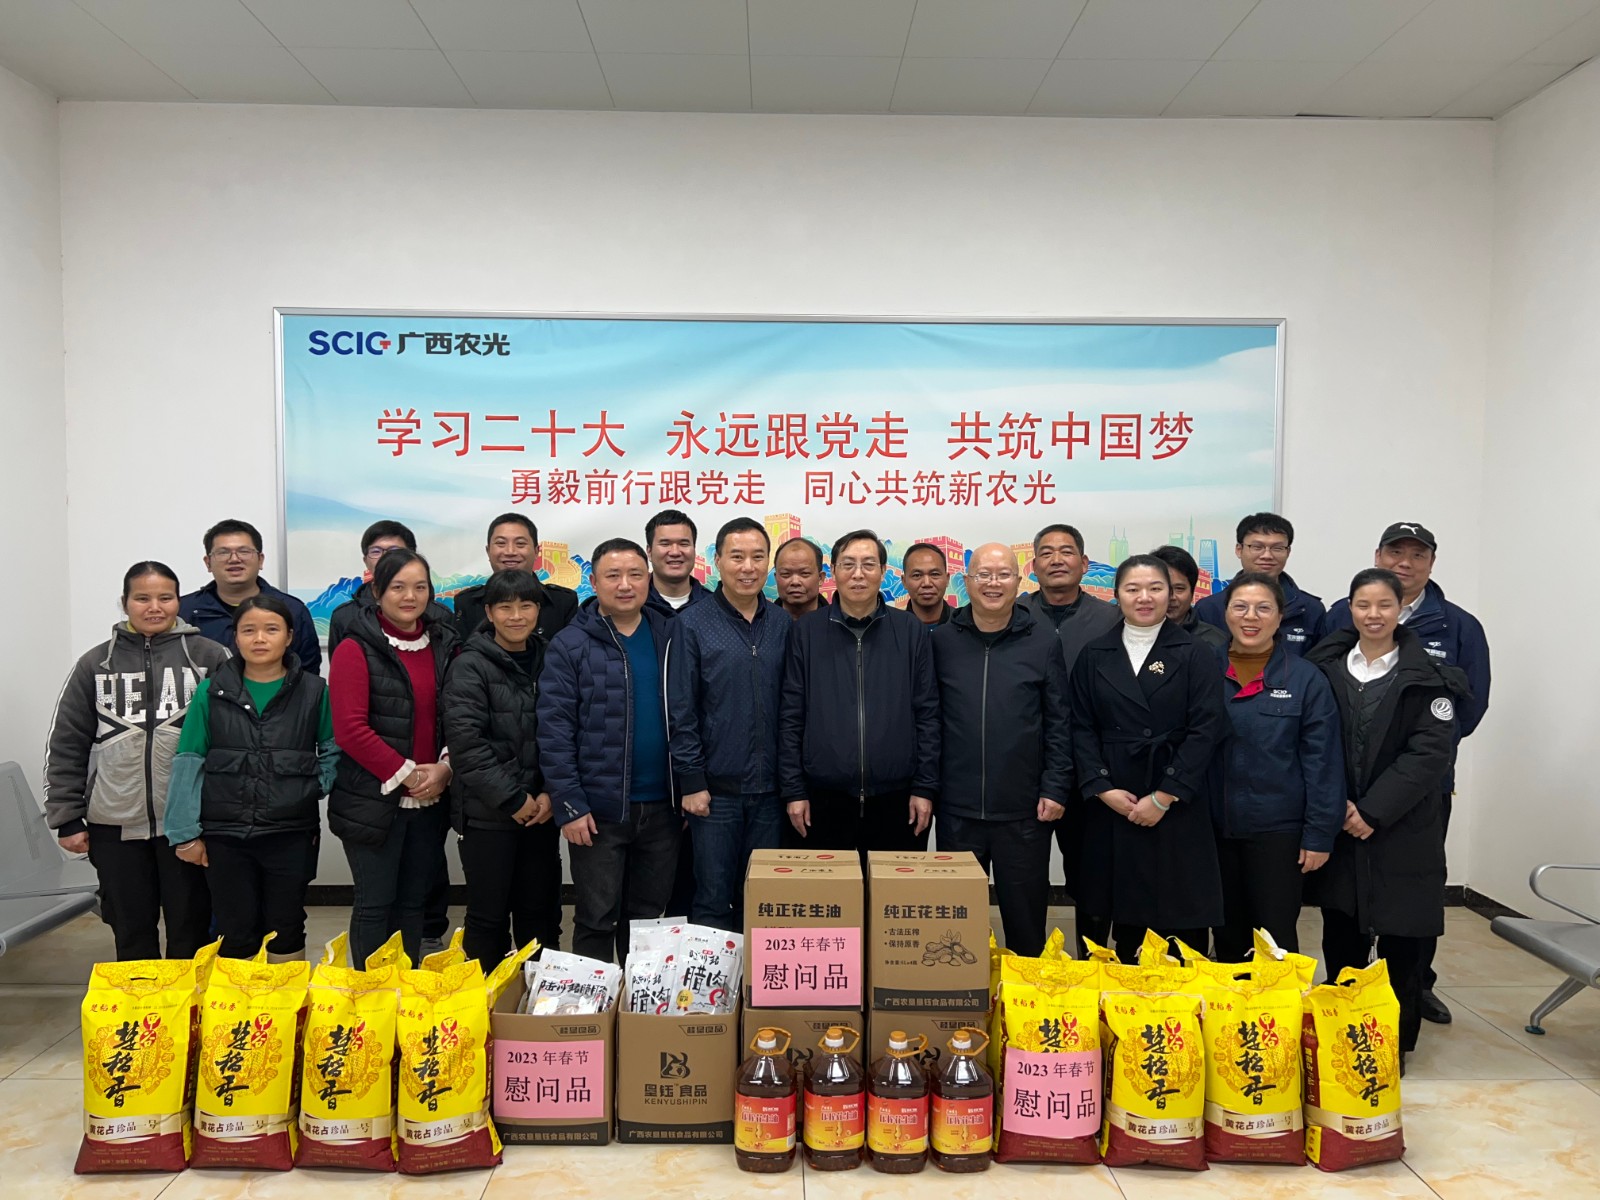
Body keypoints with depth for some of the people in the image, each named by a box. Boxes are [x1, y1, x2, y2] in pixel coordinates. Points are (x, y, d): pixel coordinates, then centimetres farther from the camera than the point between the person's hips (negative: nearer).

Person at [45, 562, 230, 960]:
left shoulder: (209, 657, -1)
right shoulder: (95, 664, 6)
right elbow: (66, 746, 8)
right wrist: (66, 819, 4)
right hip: (115, 824, 2)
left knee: (190, 928, 8)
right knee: (132, 931, 13)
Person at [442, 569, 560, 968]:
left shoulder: (546, 662, 9)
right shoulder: (470, 666, -6)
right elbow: (466, 741, -14)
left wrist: (550, 792, -4)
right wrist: (512, 798, -14)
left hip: (540, 811, 4)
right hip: (487, 814, -4)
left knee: (541, 913, 12)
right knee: (488, 916, 5)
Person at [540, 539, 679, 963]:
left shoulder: (670, 637, 7)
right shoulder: (570, 645, -4)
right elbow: (554, 731, -7)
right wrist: (569, 805, -12)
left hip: (662, 807, 4)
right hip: (599, 809, -3)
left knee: (649, 918, 15)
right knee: (596, 921, 6)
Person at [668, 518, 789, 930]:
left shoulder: (783, 624, 6)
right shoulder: (693, 624, -3)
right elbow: (681, 710, -5)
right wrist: (691, 782, -8)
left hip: (769, 789, 3)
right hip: (715, 790, -3)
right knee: (713, 902, 5)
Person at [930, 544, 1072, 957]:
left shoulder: (1042, 640, 1)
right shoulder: (943, 639, 3)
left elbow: (1058, 721, 2)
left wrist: (1056, 789, -4)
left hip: (1025, 810, -1)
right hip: (957, 808, 1)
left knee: (1026, 916, 10)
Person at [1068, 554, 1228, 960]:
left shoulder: (1195, 655, 2)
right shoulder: (1094, 656, 9)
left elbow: (1206, 729, -5)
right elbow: (1082, 728, 5)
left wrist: (1164, 797, -11)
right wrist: (1103, 788, -8)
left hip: (1177, 804, -1)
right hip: (1111, 804, 2)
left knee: (1181, 918, 0)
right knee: (1121, 908, 4)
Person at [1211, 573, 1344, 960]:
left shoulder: (1306, 679, -4)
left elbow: (1322, 763, -4)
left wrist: (1319, 835, -7)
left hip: (1277, 829, -2)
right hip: (1214, 827, 2)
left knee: (1276, 939, 5)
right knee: (1227, 936, 14)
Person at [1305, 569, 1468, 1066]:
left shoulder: (1428, 676, -3)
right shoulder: (1327, 667, 5)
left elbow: (1431, 752, -10)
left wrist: (1374, 810, -16)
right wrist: (1337, 807, -8)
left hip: (1404, 829, -2)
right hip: (1338, 824, 2)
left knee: (1401, 942, 4)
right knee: (1340, 937, 8)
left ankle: (1397, 1041, 19)